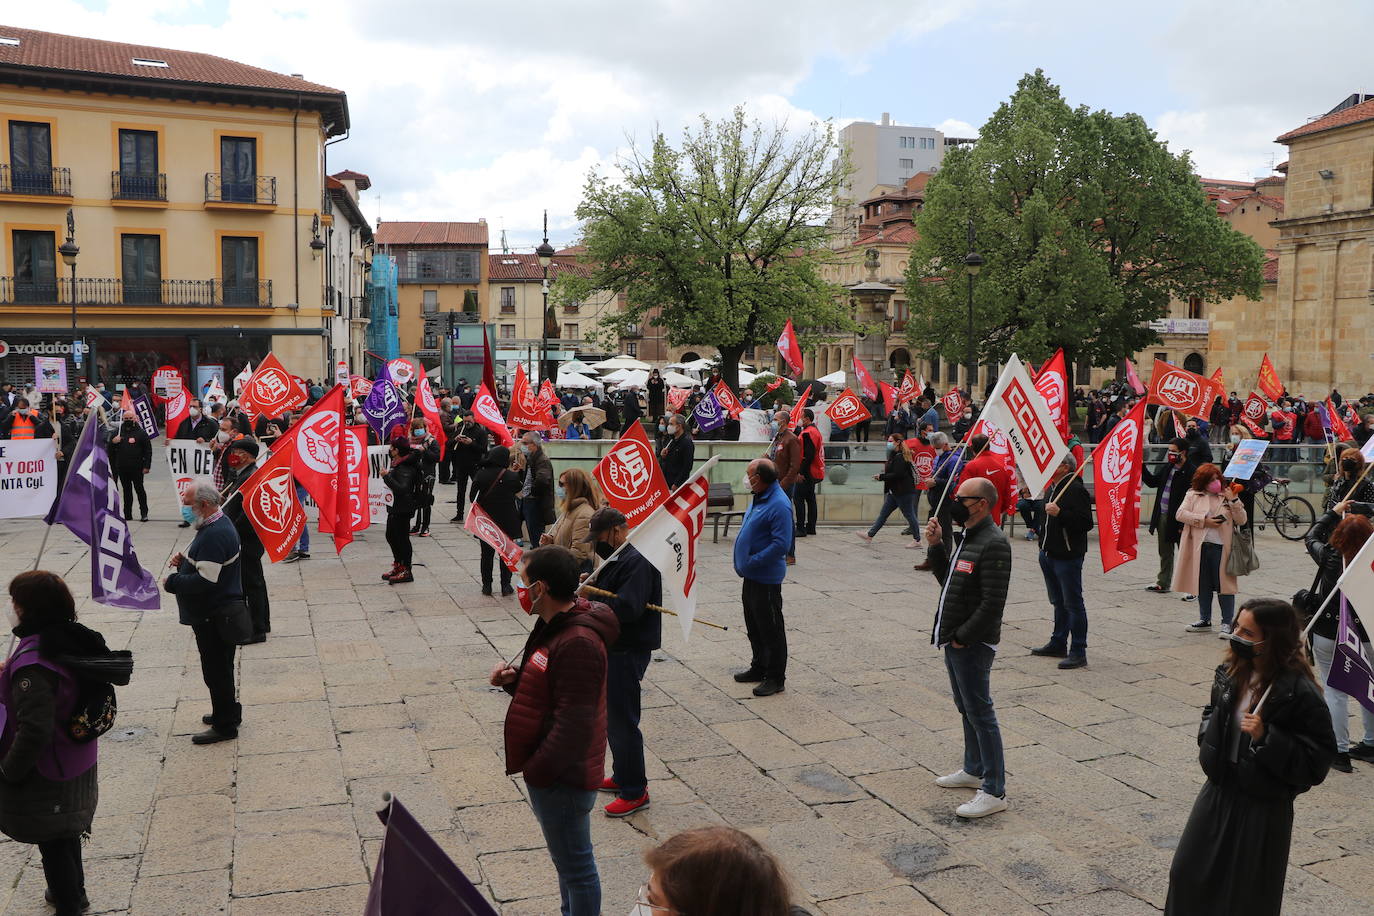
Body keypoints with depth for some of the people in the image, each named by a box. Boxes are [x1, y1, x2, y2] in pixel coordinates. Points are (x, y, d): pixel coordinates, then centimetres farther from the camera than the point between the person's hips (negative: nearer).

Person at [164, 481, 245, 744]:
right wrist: (185, 562, 5)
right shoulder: (218, 524, 9)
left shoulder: (214, 535, -25)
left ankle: (225, 726, 11)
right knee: (220, 668, 22)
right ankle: (228, 712, 35)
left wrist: (173, 582, -14)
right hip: (216, 613, 11)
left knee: (216, 670, 1)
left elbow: (206, 581, -28)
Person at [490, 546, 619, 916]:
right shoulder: (554, 627, 6)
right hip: (549, 771, 10)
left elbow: (574, 723, -28)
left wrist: (536, 771, -19)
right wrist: (514, 681, -1)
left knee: (575, 865, 7)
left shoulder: (578, 644, -28)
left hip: (562, 776, -10)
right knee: (567, 859, 25)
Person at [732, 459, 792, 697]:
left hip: (766, 579, -10)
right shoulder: (759, 498, 10)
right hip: (751, 575, 10)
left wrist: (753, 561, -21)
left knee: (771, 629, 0)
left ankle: (776, 678, 10)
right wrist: (745, 564, 12)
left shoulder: (779, 505, -21)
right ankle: (759, 668, 34)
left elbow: (781, 544, -26)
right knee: (754, 626, 20)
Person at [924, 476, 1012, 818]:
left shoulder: (993, 543, -20)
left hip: (973, 645, -10)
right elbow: (948, 581, 17)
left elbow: (993, 602, -23)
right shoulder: (966, 537, 12)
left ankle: (994, 791, 3)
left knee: (980, 714, -4)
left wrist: (962, 636, -18)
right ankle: (974, 770, 36)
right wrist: (935, 546, 5)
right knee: (967, 709, 21)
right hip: (955, 640, 10)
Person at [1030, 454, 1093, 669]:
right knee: (1059, 602, 18)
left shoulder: (1076, 490, -17)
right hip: (1049, 554, 10)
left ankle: (1078, 652, 1)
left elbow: (1086, 522, -24)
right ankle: (1058, 644, 29)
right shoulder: (1052, 488, 14)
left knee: (1073, 604, -4)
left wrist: (1060, 514, -31)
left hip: (1068, 556, -10)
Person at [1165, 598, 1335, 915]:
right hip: (1219, 791, 6)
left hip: (1262, 806, -6)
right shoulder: (1231, 673, -1)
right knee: (1187, 872, 15)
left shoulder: (1301, 694, -21)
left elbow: (1316, 762, -20)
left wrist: (1266, 737, -29)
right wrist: (1208, 739, 3)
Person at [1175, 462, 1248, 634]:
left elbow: (1241, 520, 1)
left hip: (1221, 547, -1)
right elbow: (1181, 514, -4)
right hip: (1199, 546, 1)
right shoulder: (1193, 495, 8)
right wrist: (1204, 521, -11)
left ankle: (1227, 623, 4)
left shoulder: (1227, 496, 7)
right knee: (1203, 585, 11)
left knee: (1224, 583, -3)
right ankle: (1205, 621, 23)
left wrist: (1234, 501, -12)